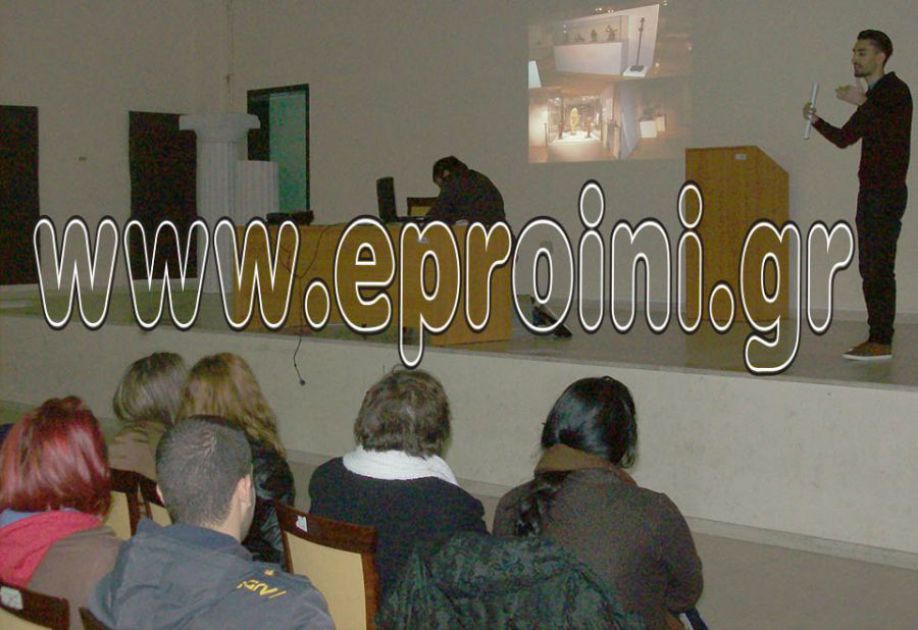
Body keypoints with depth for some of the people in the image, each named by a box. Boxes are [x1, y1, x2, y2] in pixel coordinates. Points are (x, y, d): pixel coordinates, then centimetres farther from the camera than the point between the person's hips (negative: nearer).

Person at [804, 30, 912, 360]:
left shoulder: (895, 90, -7)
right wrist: (816, 121, 6)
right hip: (871, 192, 9)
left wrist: (863, 103, -30)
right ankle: (877, 338, 11)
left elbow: (894, 130, -25)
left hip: (887, 193, -9)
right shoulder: (871, 98, 20)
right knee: (869, 267, 8)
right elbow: (844, 138, 21)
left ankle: (882, 342, -11)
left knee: (880, 267, -12)